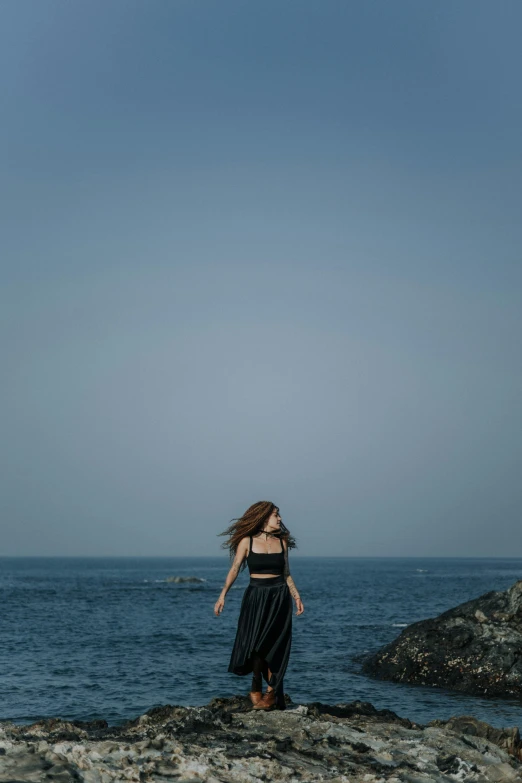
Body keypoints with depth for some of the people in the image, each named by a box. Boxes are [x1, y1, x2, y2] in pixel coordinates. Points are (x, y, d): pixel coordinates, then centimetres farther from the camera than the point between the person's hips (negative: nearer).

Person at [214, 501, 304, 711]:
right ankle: (257, 689, 7)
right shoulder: (247, 541, -1)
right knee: (255, 643, -7)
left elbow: (286, 573, 14)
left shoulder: (282, 542, 9)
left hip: (279, 597, 2)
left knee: (273, 646, -4)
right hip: (256, 596, -2)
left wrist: (296, 596, 6)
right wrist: (223, 595, -12)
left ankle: (272, 693, 1)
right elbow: (235, 569, -4)